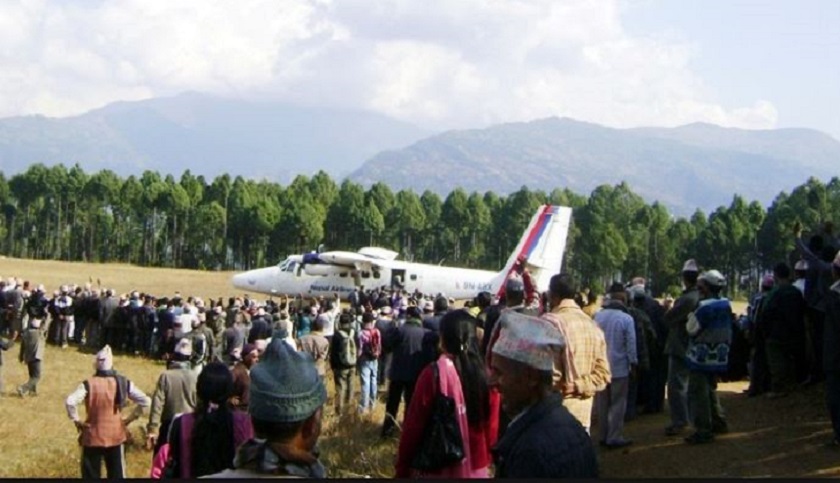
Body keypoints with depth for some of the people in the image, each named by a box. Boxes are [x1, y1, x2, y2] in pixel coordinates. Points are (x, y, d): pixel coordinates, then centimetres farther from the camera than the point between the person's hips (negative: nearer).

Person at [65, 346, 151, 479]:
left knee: (91, 475, 7)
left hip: (93, 437, -2)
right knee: (117, 474, 12)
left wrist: (76, 420, -9)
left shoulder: (88, 384, -11)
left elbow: (70, 402, -24)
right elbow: (145, 401, -3)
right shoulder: (123, 382, -2)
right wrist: (130, 419, 4)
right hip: (116, 436, 2)